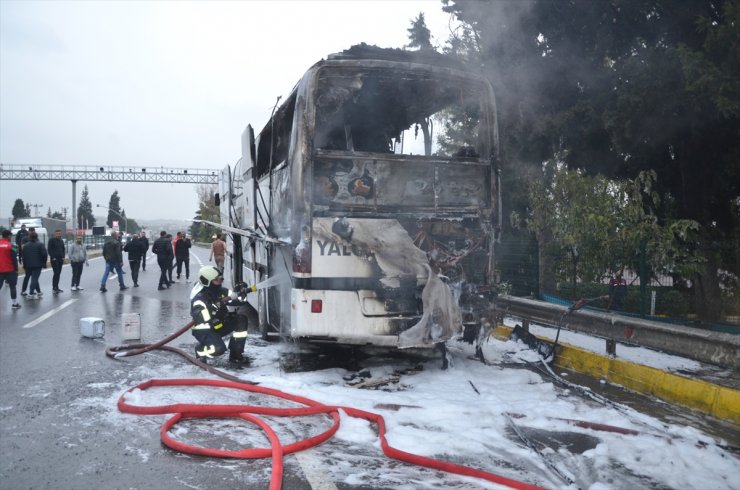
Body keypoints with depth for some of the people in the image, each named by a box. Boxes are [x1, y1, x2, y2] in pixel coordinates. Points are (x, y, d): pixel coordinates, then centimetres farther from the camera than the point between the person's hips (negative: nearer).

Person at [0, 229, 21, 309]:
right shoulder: (10, 245, -11)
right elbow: (14, 259, -11)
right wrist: (16, 269, -4)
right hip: (10, 270, -4)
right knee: (12, 286, 6)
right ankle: (15, 303, 9)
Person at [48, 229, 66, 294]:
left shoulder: (61, 241, 16)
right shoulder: (51, 240, -5)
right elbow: (49, 249, -10)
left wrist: (63, 257, 8)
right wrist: (53, 257, -15)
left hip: (60, 259, 7)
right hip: (54, 260, -7)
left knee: (58, 274, 8)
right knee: (56, 273, -13)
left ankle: (56, 288, 14)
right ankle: (54, 288, -10)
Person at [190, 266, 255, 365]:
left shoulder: (221, 291, -3)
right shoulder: (199, 300, -25)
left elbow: (238, 300, 2)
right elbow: (205, 322, -35)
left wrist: (241, 293, -21)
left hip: (218, 326, 8)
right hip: (203, 330, -8)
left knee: (241, 320, -9)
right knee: (219, 348, -31)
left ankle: (235, 354, 0)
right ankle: (200, 350, 4)